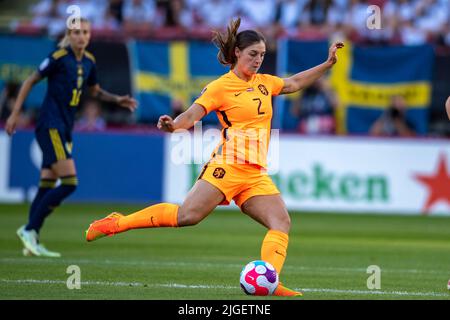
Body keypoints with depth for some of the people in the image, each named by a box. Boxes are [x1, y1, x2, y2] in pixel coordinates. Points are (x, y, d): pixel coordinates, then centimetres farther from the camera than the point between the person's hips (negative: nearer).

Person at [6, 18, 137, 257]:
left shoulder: (89, 62, 10)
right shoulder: (58, 58, -11)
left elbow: (95, 91, 27)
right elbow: (30, 82, -4)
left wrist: (117, 100, 11)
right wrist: (15, 114, -5)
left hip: (64, 129, 8)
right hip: (50, 127, -8)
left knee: (47, 187, 8)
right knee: (69, 183, -15)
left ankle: (31, 241, 12)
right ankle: (30, 229, -7)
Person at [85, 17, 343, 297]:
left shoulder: (264, 82, 18)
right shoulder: (221, 87, -2)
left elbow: (294, 83, 35)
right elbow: (192, 115, -9)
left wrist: (328, 63, 32)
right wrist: (173, 126, -30)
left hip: (256, 174, 7)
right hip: (228, 166, -7)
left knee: (282, 222, -11)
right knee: (187, 216, -17)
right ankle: (116, 223, -6)